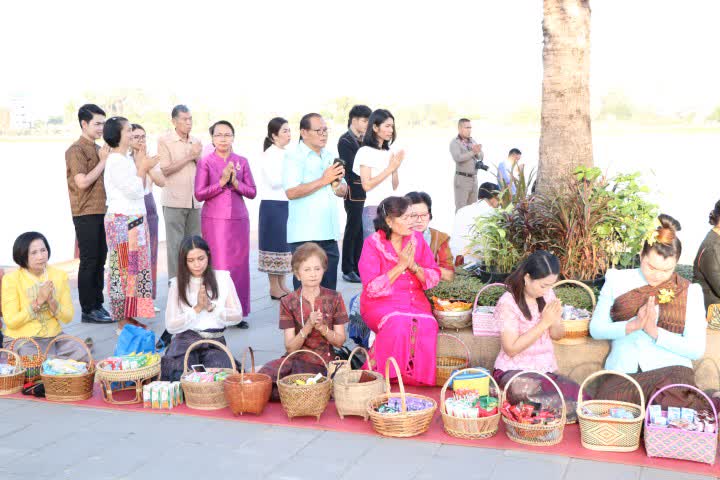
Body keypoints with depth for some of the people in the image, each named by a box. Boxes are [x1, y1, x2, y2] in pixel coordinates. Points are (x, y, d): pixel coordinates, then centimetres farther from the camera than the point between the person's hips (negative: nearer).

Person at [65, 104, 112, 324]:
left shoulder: (98, 149, 15)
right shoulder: (76, 150, -9)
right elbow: (82, 182, -19)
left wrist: (106, 158, 7)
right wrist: (103, 161, -12)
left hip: (101, 212, 8)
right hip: (86, 214, -8)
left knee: (100, 261, 11)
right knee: (89, 262, -4)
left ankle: (98, 304, 19)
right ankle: (88, 310, 3)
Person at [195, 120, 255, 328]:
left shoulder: (242, 162, 8)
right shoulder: (205, 162, 2)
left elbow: (252, 192, 7)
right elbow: (199, 194, -4)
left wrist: (235, 182, -10)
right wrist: (222, 182, -13)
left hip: (239, 219, 3)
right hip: (214, 220, -3)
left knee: (239, 264, 3)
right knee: (218, 265, -5)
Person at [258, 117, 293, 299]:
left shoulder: (285, 154, 14)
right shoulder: (269, 154, -11)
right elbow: (275, 181, -19)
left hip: (286, 204, 8)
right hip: (273, 205, -8)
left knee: (284, 245, 11)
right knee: (275, 245, -2)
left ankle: (281, 285, 20)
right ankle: (274, 288, 6)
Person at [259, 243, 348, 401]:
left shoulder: (334, 299, 3)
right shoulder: (288, 302, 2)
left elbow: (340, 341, 3)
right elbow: (290, 347, -3)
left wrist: (322, 327, -16)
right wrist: (308, 326, -20)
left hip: (321, 363, -2)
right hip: (295, 358, 2)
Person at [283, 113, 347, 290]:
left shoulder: (330, 157, 18)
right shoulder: (294, 157, -4)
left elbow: (343, 191, 21)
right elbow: (291, 192, -17)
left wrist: (337, 184, -3)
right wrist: (323, 180, -15)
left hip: (329, 233, 7)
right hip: (304, 235, -7)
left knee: (329, 290, 9)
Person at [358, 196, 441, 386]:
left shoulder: (417, 239, 8)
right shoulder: (372, 244, -5)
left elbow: (434, 278, 8)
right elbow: (372, 288, -13)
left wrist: (413, 266, -11)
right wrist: (400, 266, -15)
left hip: (415, 300, 4)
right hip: (381, 303, -4)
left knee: (427, 325, -27)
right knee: (398, 324, -35)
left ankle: (418, 380, -14)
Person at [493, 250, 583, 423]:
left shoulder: (548, 295, 5)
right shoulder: (508, 303, -12)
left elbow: (557, 335, 14)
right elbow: (511, 349, -17)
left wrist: (556, 320, -10)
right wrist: (544, 323, -18)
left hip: (546, 370, 7)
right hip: (515, 371, -7)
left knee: (582, 399, -20)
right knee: (521, 388, -43)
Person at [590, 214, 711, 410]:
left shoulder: (690, 292, 9)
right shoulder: (617, 280, 10)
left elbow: (696, 349, 1)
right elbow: (596, 329, 4)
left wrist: (654, 332, -13)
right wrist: (632, 325, -14)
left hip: (670, 370, -1)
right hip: (622, 373, 1)